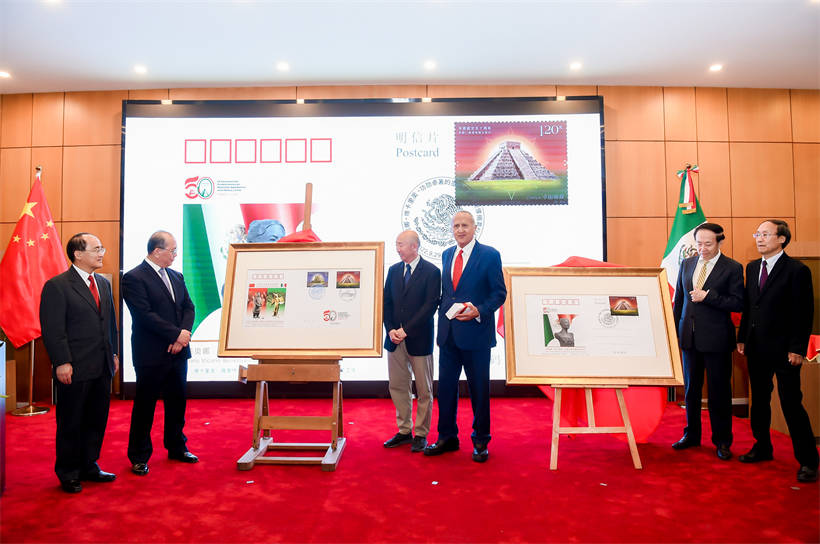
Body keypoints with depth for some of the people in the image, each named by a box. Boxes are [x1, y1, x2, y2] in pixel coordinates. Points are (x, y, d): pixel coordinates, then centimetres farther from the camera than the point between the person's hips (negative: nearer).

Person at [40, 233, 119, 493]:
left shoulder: (103, 283, 11)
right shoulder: (56, 286, -10)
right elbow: (52, 330, -13)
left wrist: (113, 353, 13)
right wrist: (62, 363, -17)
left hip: (102, 368, 7)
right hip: (75, 370, -6)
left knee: (97, 420, 15)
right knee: (71, 423, 8)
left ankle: (89, 466, 31)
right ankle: (68, 474, 24)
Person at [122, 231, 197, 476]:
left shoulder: (176, 277, 12)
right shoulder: (133, 278, -11)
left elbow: (188, 307, 8)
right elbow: (145, 315, -19)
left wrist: (185, 332, -10)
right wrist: (176, 334, -18)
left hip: (178, 352, 7)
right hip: (151, 355, -7)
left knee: (177, 402, 16)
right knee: (144, 406, 6)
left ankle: (176, 447, 32)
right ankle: (139, 456, 20)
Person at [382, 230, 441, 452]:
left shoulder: (431, 271, -6)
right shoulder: (393, 270, 10)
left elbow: (431, 305, -13)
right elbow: (387, 302, 9)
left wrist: (406, 330, -16)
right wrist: (390, 329, -6)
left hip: (419, 339, -5)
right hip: (395, 338, 5)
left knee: (423, 390, 5)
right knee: (397, 386, 10)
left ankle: (421, 434, 19)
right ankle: (404, 431, 24)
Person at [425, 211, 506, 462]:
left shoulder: (489, 255, -5)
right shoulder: (447, 255, 12)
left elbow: (500, 293, -6)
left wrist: (478, 312, -18)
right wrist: (444, 315, 7)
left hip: (475, 333, -5)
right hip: (448, 333, 5)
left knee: (479, 389, 7)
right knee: (445, 386, 11)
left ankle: (480, 442, 23)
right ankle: (447, 437, 27)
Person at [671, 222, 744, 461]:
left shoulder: (732, 268, -5)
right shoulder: (686, 264, 8)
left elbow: (738, 303, -10)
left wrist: (708, 296, -19)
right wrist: (675, 330, 9)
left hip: (716, 338, -4)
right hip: (689, 336, 4)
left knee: (719, 391, 5)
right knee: (691, 388, 14)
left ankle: (722, 441, 21)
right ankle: (692, 435, 28)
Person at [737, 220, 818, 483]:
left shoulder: (797, 270, -9)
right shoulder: (752, 267, 11)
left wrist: (797, 349, -14)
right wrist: (742, 338, 10)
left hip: (783, 350, -6)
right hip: (756, 348, 6)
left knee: (791, 404, -1)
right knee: (759, 401, 15)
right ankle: (762, 447, 30)